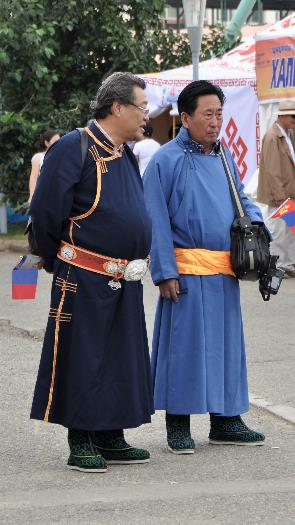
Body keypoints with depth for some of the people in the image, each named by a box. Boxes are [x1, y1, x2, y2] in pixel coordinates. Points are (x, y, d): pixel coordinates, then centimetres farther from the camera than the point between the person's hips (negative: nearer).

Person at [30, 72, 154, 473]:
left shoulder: (126, 156, 14)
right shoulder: (74, 148, -12)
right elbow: (45, 211, -12)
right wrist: (58, 263, -1)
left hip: (124, 282, 8)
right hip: (83, 281, -8)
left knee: (122, 358, 10)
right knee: (82, 357, -1)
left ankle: (111, 438, 19)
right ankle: (81, 443, 6)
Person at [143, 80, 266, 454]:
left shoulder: (224, 158, 14)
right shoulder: (166, 160, -6)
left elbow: (240, 198, 27)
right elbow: (156, 222, -8)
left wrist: (253, 218, 4)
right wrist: (165, 272, -13)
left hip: (224, 270, 7)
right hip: (187, 270, -7)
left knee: (227, 343, 10)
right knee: (183, 344, -2)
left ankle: (225, 420, 19)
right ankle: (178, 425, 6)